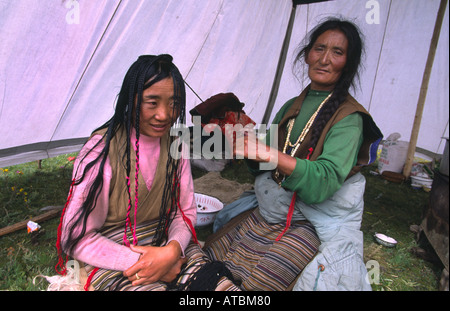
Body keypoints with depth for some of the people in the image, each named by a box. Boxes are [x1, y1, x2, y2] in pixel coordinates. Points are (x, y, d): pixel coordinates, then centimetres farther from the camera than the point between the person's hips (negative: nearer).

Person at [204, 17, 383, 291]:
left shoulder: (349, 118, -12)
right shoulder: (291, 107, 7)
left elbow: (324, 181, -26)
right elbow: (263, 167, 10)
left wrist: (269, 154, -39)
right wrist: (247, 144, -11)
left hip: (318, 224, -5)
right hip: (273, 210, 6)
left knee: (259, 281, -20)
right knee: (214, 255, -1)